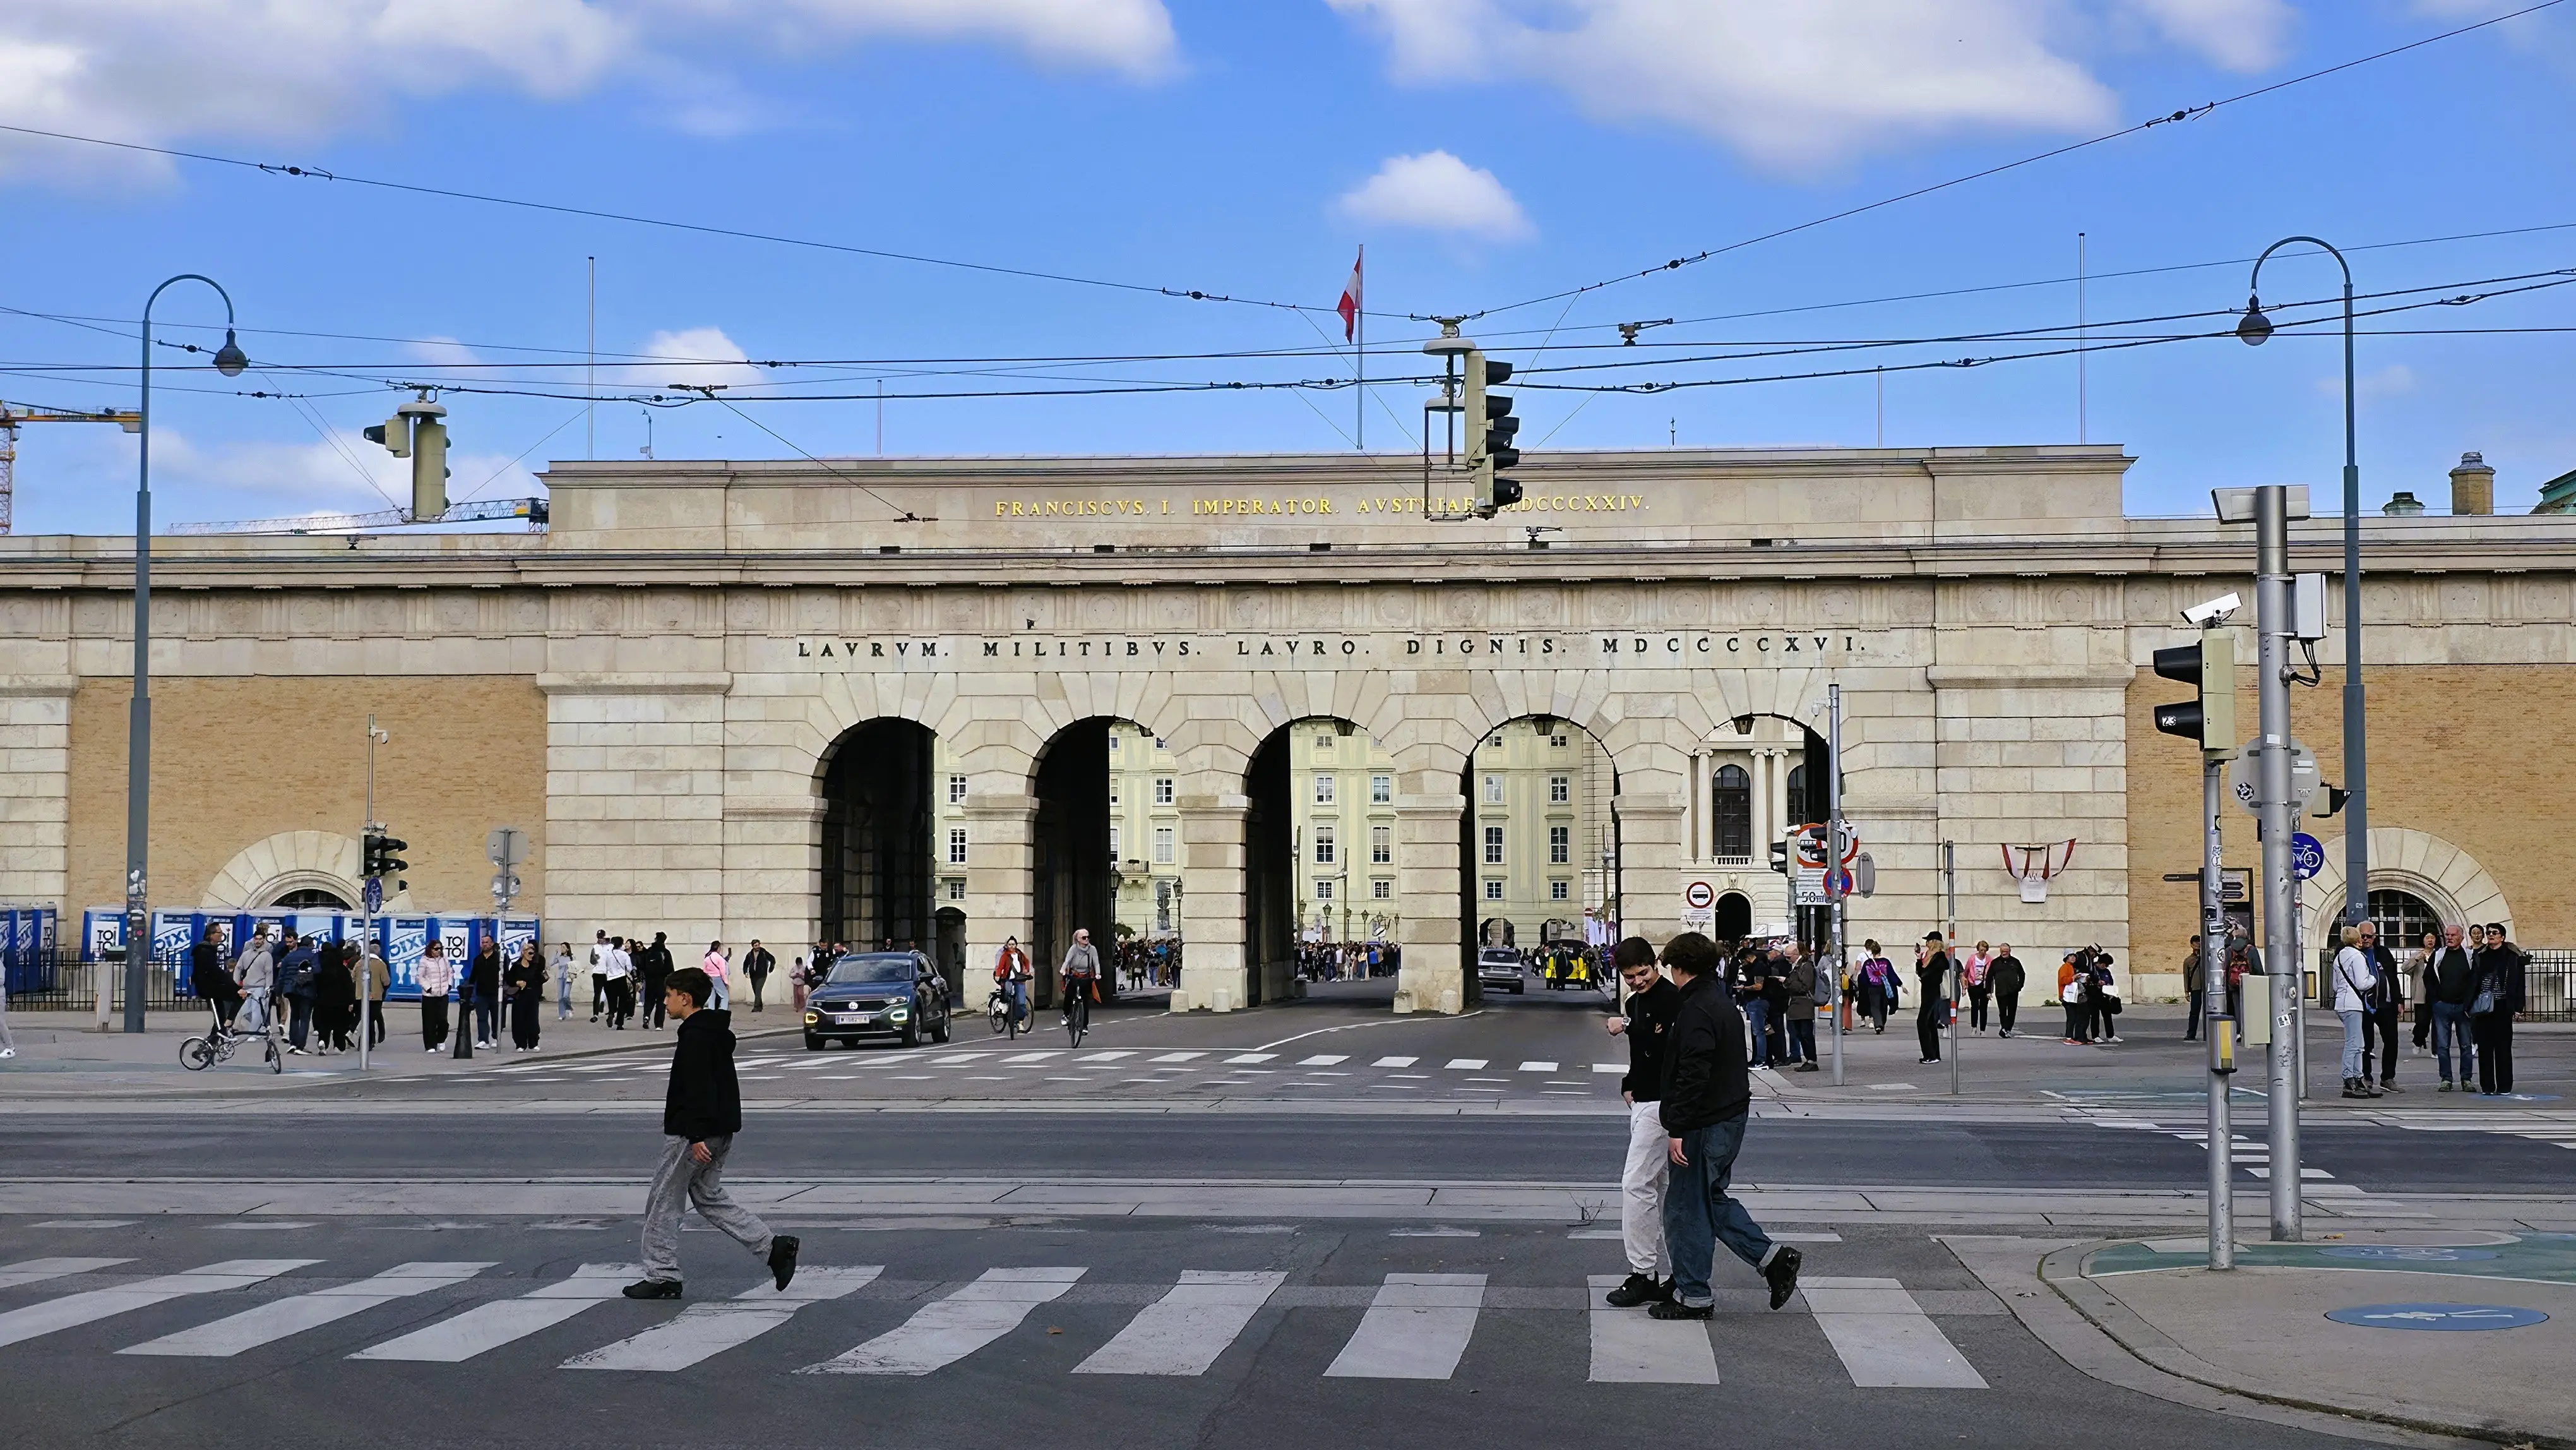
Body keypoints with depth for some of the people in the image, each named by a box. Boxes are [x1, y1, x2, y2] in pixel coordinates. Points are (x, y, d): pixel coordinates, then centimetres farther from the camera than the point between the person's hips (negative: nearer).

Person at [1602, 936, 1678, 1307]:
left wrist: (1628, 1027, -22)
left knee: (1637, 1184, -11)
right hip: (1643, 1104, 10)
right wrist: (1629, 1085, 10)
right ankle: (1672, 1274, 15)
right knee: (1661, 1188, 11)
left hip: (1661, 1105, -10)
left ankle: (1643, 1273, -7)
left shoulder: (1672, 999, -14)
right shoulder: (1635, 1003, 16)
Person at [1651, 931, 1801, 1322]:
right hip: (1731, 1117, 10)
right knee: (1711, 1198, 20)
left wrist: (1677, 1129, -22)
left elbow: (1692, 1075, -25)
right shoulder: (1725, 1006, 13)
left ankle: (1694, 1296, 7)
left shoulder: (1696, 1011, -18)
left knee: (1686, 1208, 0)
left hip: (1705, 1124, -10)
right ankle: (1773, 1258, 15)